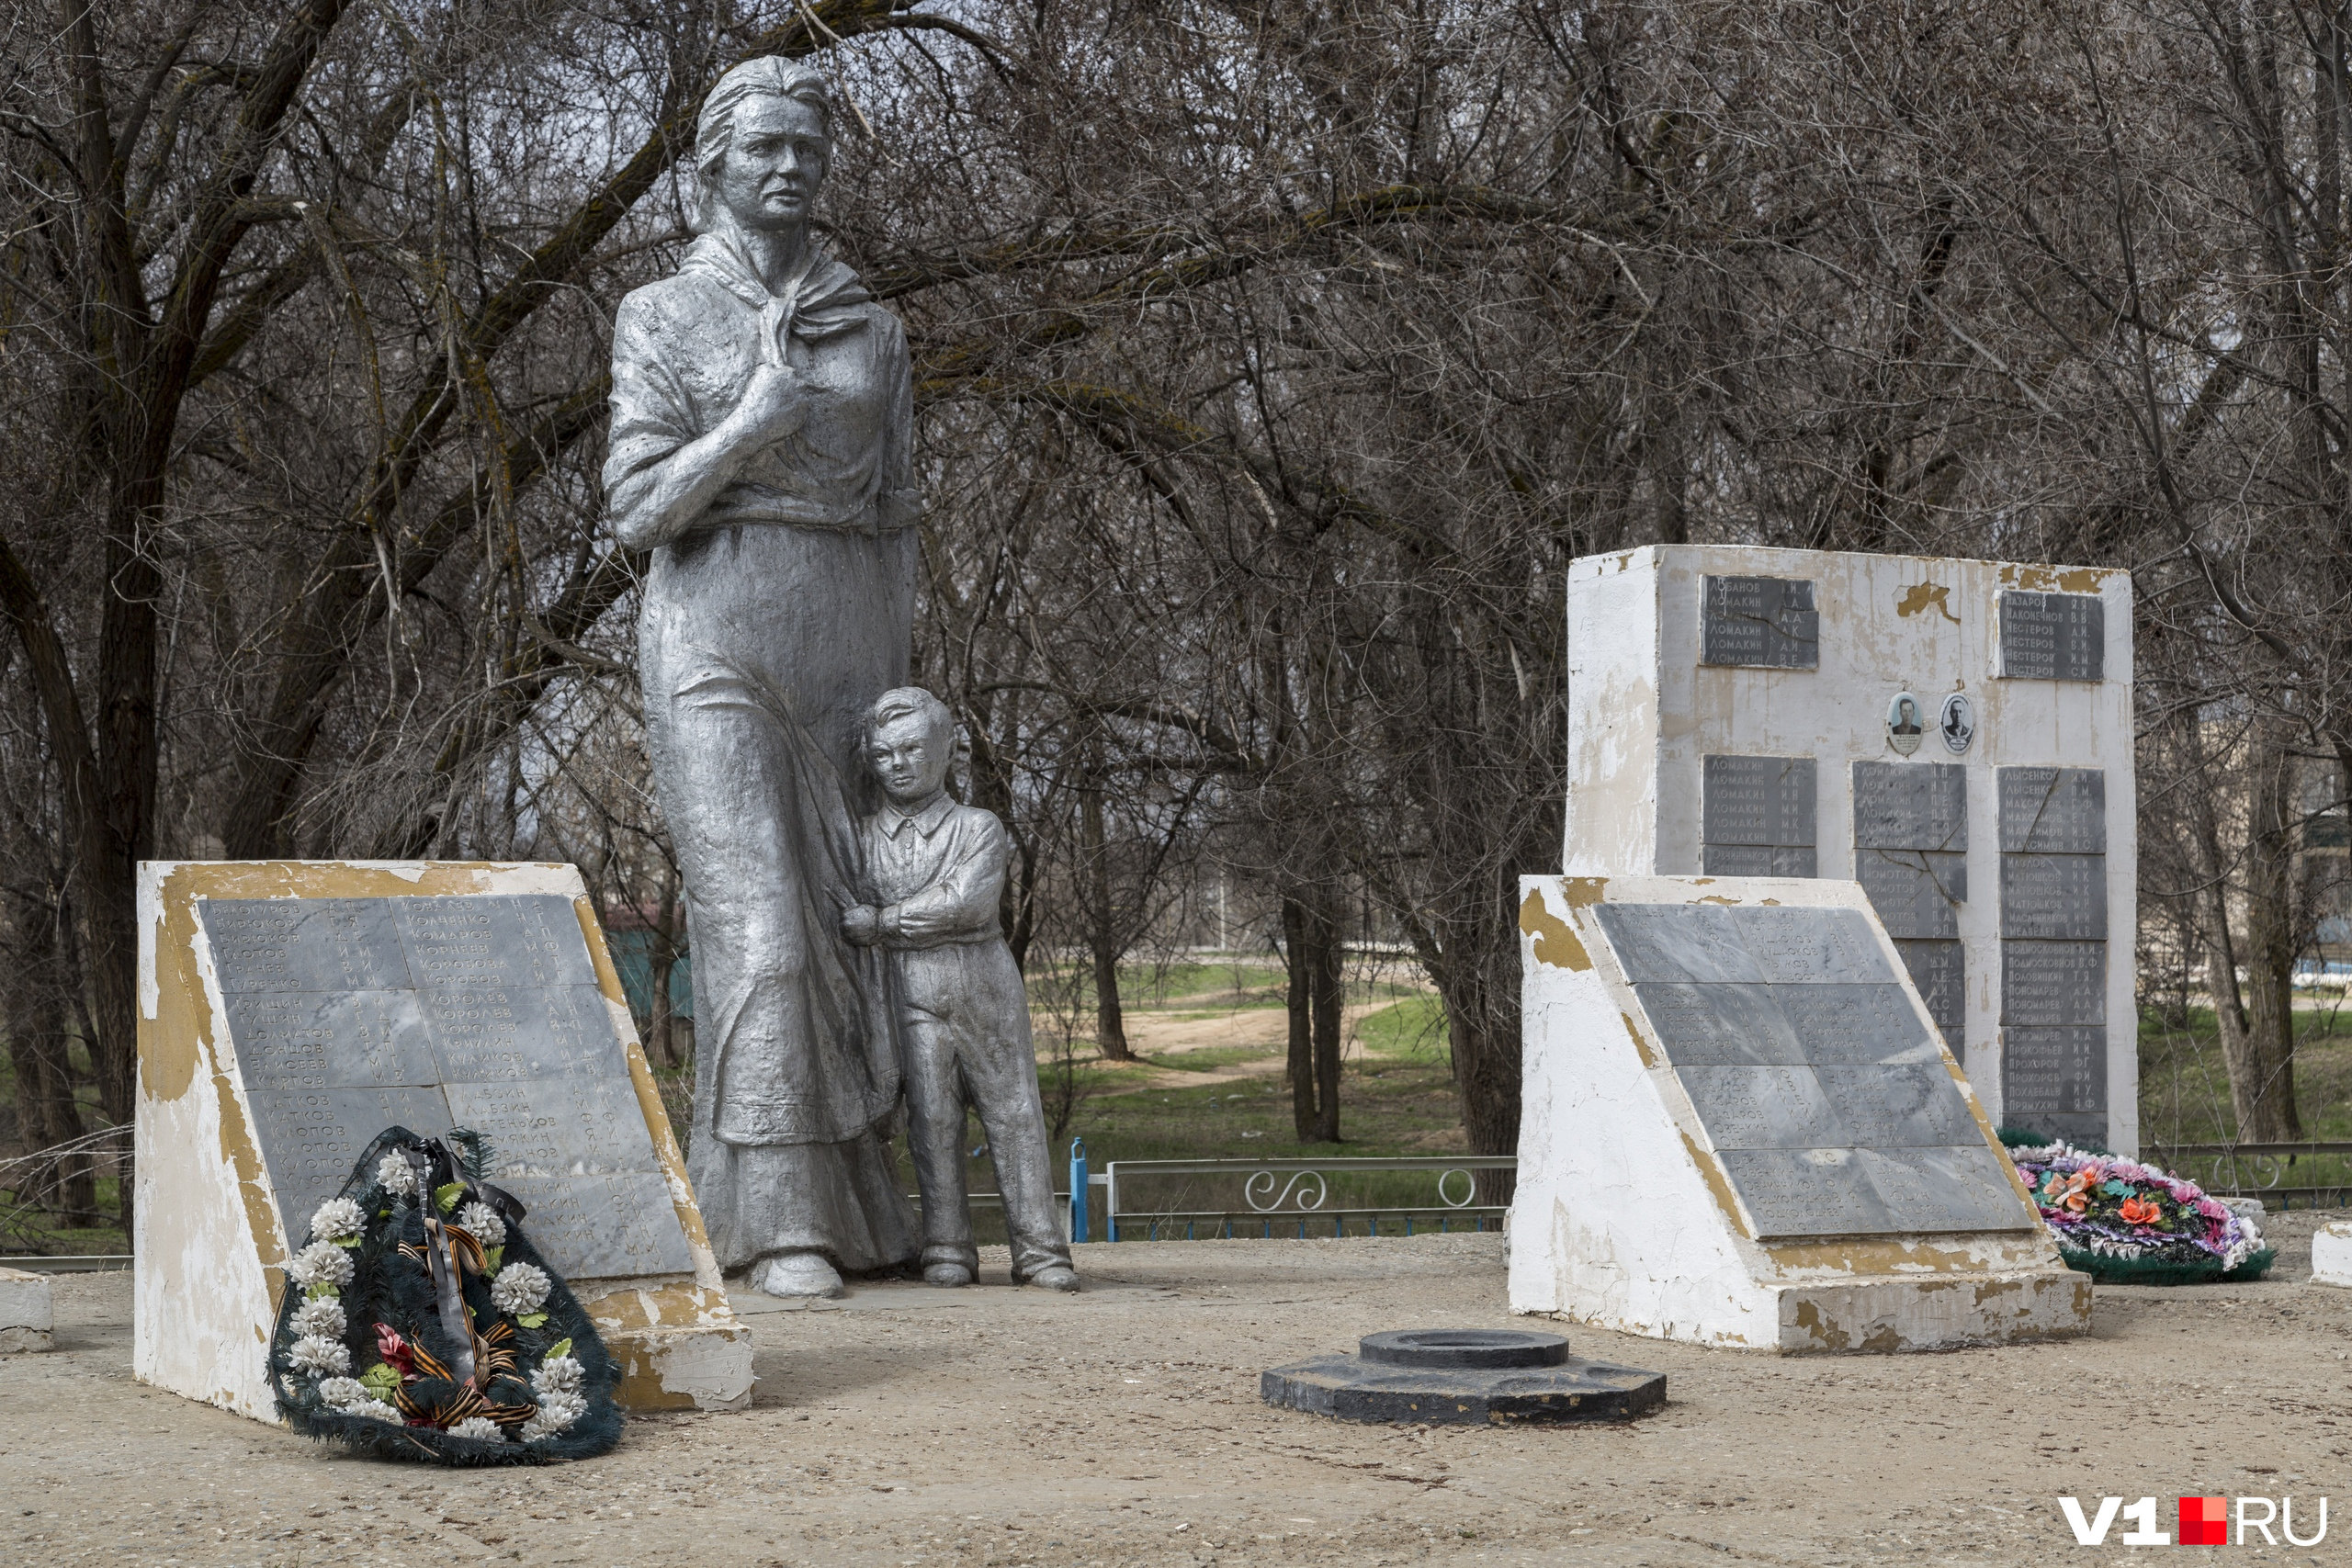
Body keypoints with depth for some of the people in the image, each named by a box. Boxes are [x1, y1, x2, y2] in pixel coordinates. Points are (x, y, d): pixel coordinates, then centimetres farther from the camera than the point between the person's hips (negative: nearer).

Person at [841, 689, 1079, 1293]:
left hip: (986, 990, -1)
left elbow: (963, 903, -13)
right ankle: (947, 1250, 4)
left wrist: (883, 922, -13)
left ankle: (1038, 1250, 3)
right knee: (931, 1119, -3)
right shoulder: (865, 836, 10)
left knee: (1013, 1113, 0)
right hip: (915, 997, 1)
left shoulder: (979, 828, 1)